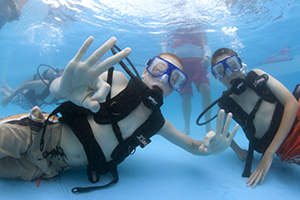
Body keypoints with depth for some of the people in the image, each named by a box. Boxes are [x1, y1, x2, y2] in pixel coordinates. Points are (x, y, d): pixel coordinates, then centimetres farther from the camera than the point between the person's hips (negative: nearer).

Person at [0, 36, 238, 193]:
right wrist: (66, 86, -45)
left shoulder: (157, 123, 5)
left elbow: (192, 145, 10)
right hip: (42, 135, -3)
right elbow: (56, 88, -16)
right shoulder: (118, 80, -9)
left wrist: (208, 148, -17)